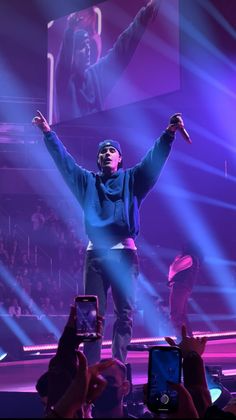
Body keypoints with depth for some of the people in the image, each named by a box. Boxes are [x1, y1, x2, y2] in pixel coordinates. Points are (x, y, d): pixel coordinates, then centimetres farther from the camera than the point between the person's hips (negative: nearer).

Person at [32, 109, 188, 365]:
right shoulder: (88, 181, 18)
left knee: (124, 313, -3)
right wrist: (48, 133, 9)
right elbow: (63, 160, 15)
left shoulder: (132, 179, 13)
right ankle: (90, 367, 0)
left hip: (124, 252, -1)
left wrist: (168, 134, -11)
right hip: (95, 252, 1)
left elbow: (154, 160, 2)